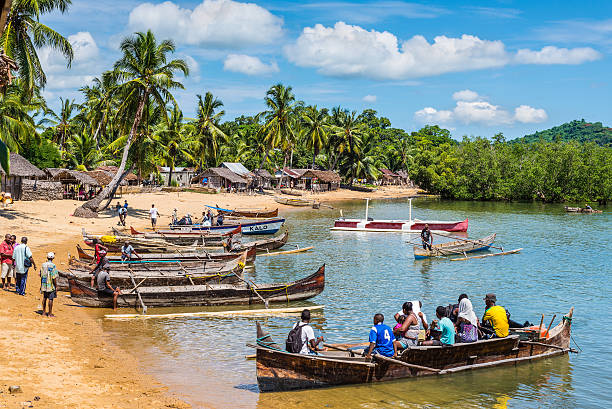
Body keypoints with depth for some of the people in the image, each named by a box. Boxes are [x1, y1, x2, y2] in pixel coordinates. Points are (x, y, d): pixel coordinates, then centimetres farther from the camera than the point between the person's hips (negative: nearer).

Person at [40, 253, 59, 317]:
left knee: (44, 298, 15)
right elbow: (54, 278, -17)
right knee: (50, 299, 2)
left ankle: (44, 312, 21)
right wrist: (56, 287, -9)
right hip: (51, 285, -6)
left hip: (44, 285, 6)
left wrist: (41, 285, 19)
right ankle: (50, 313, 6)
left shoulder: (43, 265, 1)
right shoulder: (53, 266, -17)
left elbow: (41, 275, 9)